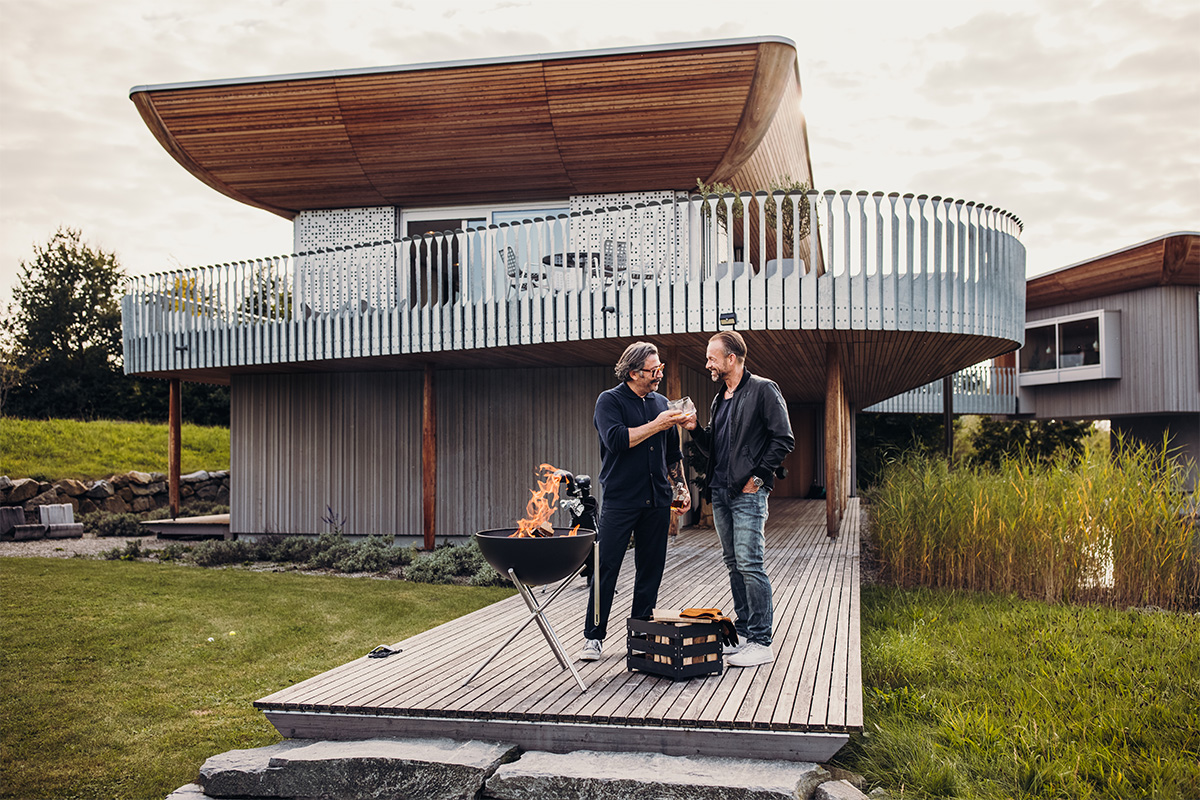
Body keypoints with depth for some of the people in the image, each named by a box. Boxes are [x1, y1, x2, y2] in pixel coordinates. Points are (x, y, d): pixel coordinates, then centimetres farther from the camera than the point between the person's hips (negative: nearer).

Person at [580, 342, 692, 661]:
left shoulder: (661, 402, 15)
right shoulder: (610, 401, -2)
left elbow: (673, 453, 22)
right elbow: (616, 440, -19)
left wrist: (680, 488, 16)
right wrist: (657, 425, -15)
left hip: (657, 500, 5)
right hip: (620, 500, -5)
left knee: (651, 569, 7)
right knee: (606, 567, -5)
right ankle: (594, 636, 4)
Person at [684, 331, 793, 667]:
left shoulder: (763, 390, -6)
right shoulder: (720, 399, 19)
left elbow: (783, 440, -10)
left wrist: (757, 476, -13)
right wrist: (695, 429, 5)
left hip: (747, 493, -8)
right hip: (720, 492, 8)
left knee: (749, 564, -10)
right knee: (734, 564, 11)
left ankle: (761, 643, -4)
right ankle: (744, 635, 20)